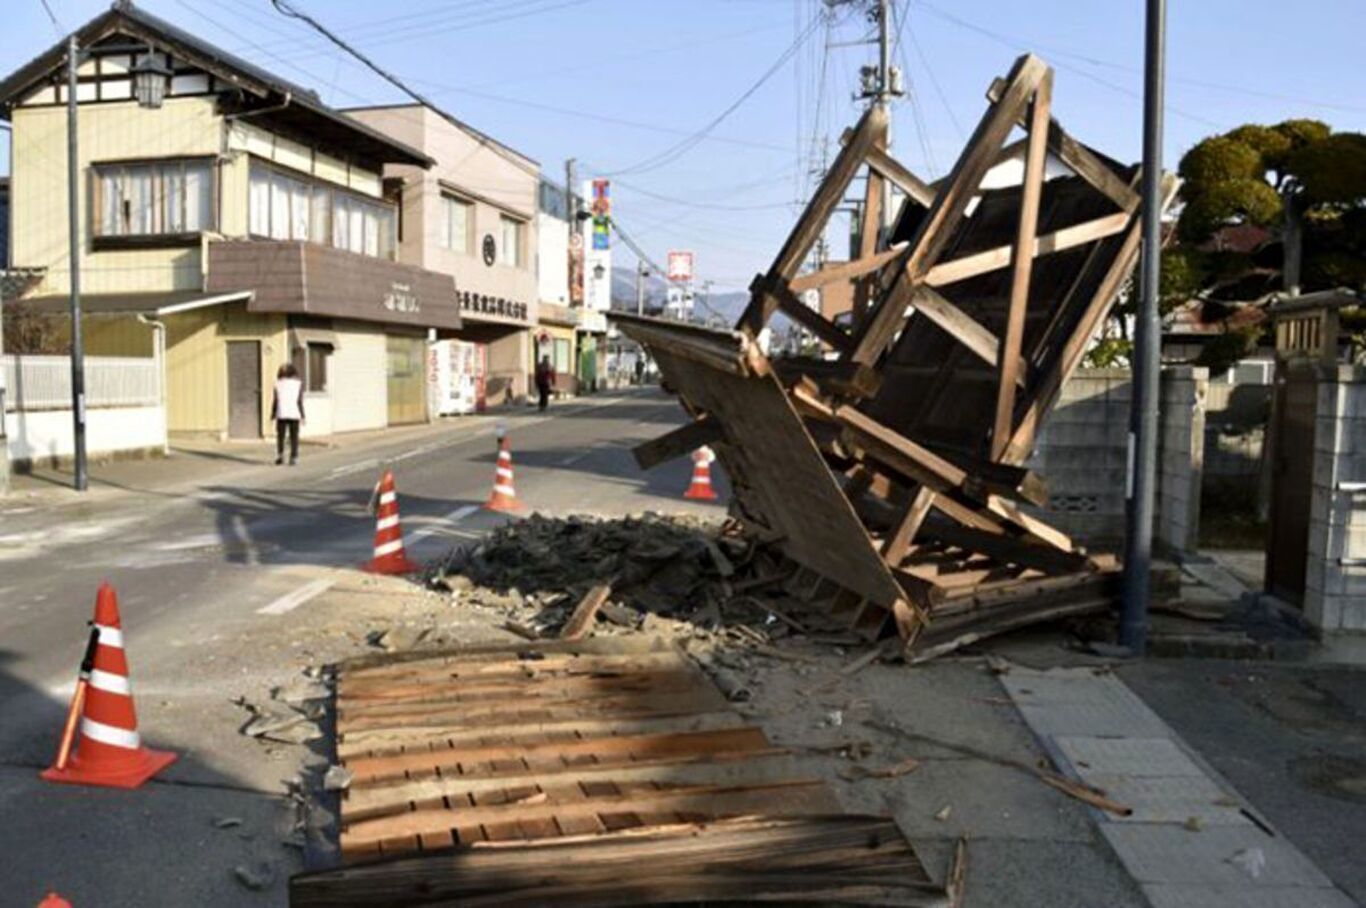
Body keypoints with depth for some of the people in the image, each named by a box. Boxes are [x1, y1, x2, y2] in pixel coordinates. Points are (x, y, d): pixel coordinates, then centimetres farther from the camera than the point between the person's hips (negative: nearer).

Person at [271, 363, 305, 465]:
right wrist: (302, 416, -1)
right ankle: (293, 458, 3)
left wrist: (273, 415, 7)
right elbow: (299, 401, -5)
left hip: (281, 414, 0)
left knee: (280, 436, 10)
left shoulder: (278, 384, 1)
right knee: (294, 437, 5)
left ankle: (279, 455, -3)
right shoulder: (298, 384, 0)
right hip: (294, 414, 0)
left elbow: (275, 401, 0)